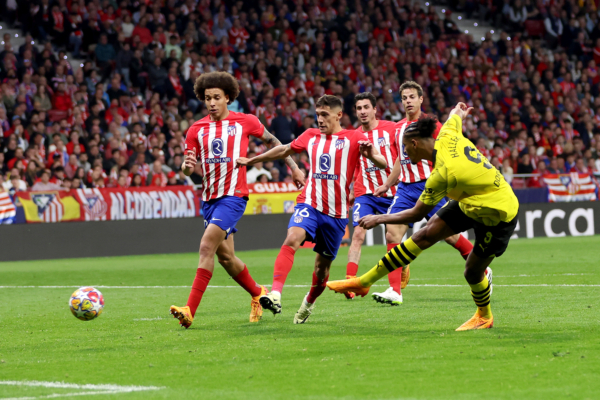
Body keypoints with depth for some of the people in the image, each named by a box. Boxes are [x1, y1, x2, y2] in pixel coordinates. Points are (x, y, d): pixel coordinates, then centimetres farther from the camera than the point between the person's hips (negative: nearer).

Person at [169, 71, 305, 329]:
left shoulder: (244, 122, 0)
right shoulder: (197, 129, 7)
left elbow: (272, 141, 16)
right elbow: (187, 169, 7)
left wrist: (294, 168, 18)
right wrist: (188, 166, -17)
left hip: (233, 195, -5)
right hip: (209, 198, 5)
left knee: (206, 246, -20)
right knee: (225, 256, 11)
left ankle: (190, 310, -25)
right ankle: (257, 293, 36)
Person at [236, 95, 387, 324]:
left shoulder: (354, 139, -1)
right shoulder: (310, 137, 12)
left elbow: (383, 165, -9)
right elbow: (284, 150, 28)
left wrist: (371, 155, -32)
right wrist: (251, 161, 33)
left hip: (336, 212, -1)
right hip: (309, 204, 1)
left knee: (323, 265, 8)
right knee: (292, 240, -27)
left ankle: (308, 303, 36)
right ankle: (275, 294, -40)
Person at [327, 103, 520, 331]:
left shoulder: (442, 174, -32)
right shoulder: (447, 137, -11)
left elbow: (417, 214, -21)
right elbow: (456, 115, 15)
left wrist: (379, 219, -11)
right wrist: (459, 112, 39)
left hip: (498, 215, -9)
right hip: (471, 202, 9)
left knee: (472, 271, 0)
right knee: (426, 235, 1)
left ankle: (484, 316, 32)